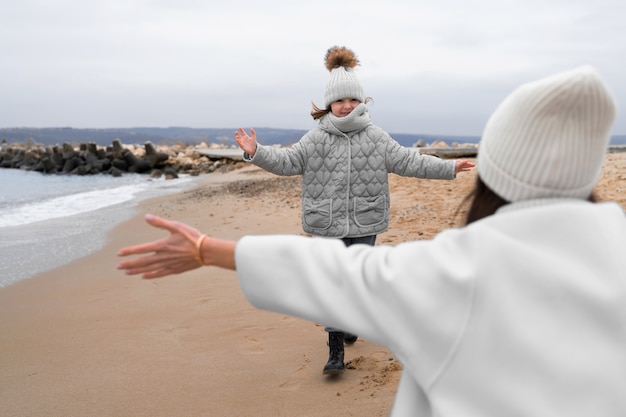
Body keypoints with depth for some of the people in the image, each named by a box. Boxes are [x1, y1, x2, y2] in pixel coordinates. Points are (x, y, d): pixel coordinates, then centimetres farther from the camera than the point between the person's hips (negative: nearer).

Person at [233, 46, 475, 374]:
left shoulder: (376, 138, 1)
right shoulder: (315, 139, 0)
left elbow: (408, 162, 3)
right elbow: (287, 162, -2)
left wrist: (450, 168, 0)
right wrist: (256, 152, -17)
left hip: (364, 224, 1)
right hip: (327, 225, -1)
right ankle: (335, 351, 7)